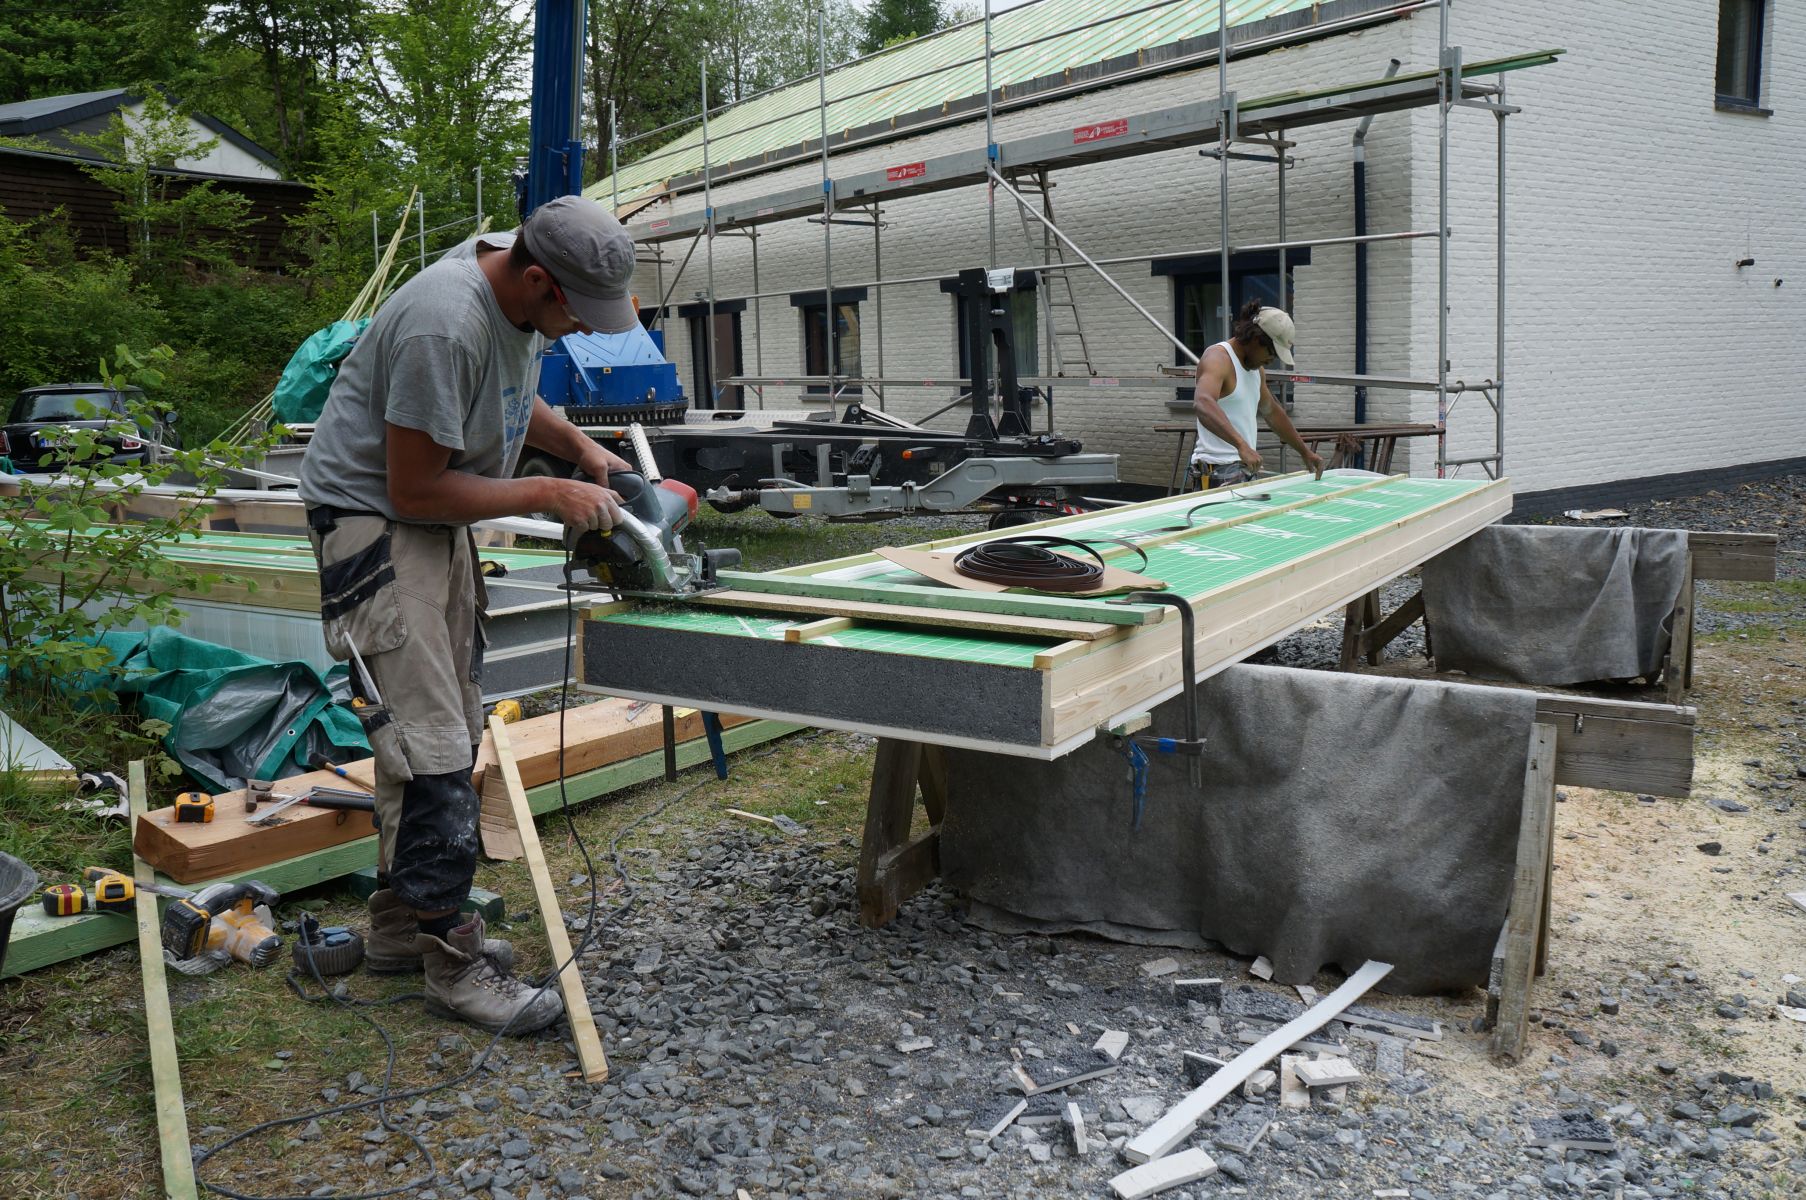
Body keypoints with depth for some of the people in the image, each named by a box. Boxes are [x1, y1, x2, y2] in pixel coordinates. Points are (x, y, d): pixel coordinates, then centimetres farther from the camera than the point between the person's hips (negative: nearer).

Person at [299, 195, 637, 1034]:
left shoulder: (520, 288, -1)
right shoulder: (445, 326, -29)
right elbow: (415, 490, -24)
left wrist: (580, 446, 3)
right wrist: (549, 495, -18)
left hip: (440, 521, 10)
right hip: (372, 520, -10)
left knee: (449, 735, 13)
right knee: (429, 751, -12)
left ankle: (401, 925, 26)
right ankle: (452, 965, -1)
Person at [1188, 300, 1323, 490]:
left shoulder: (1256, 369, 17)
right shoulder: (1218, 359, -13)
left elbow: (1272, 412, 32)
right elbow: (1202, 403, -34)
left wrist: (1305, 452, 32)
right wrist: (1241, 444, -45)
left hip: (1247, 470, 9)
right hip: (1218, 474, -9)